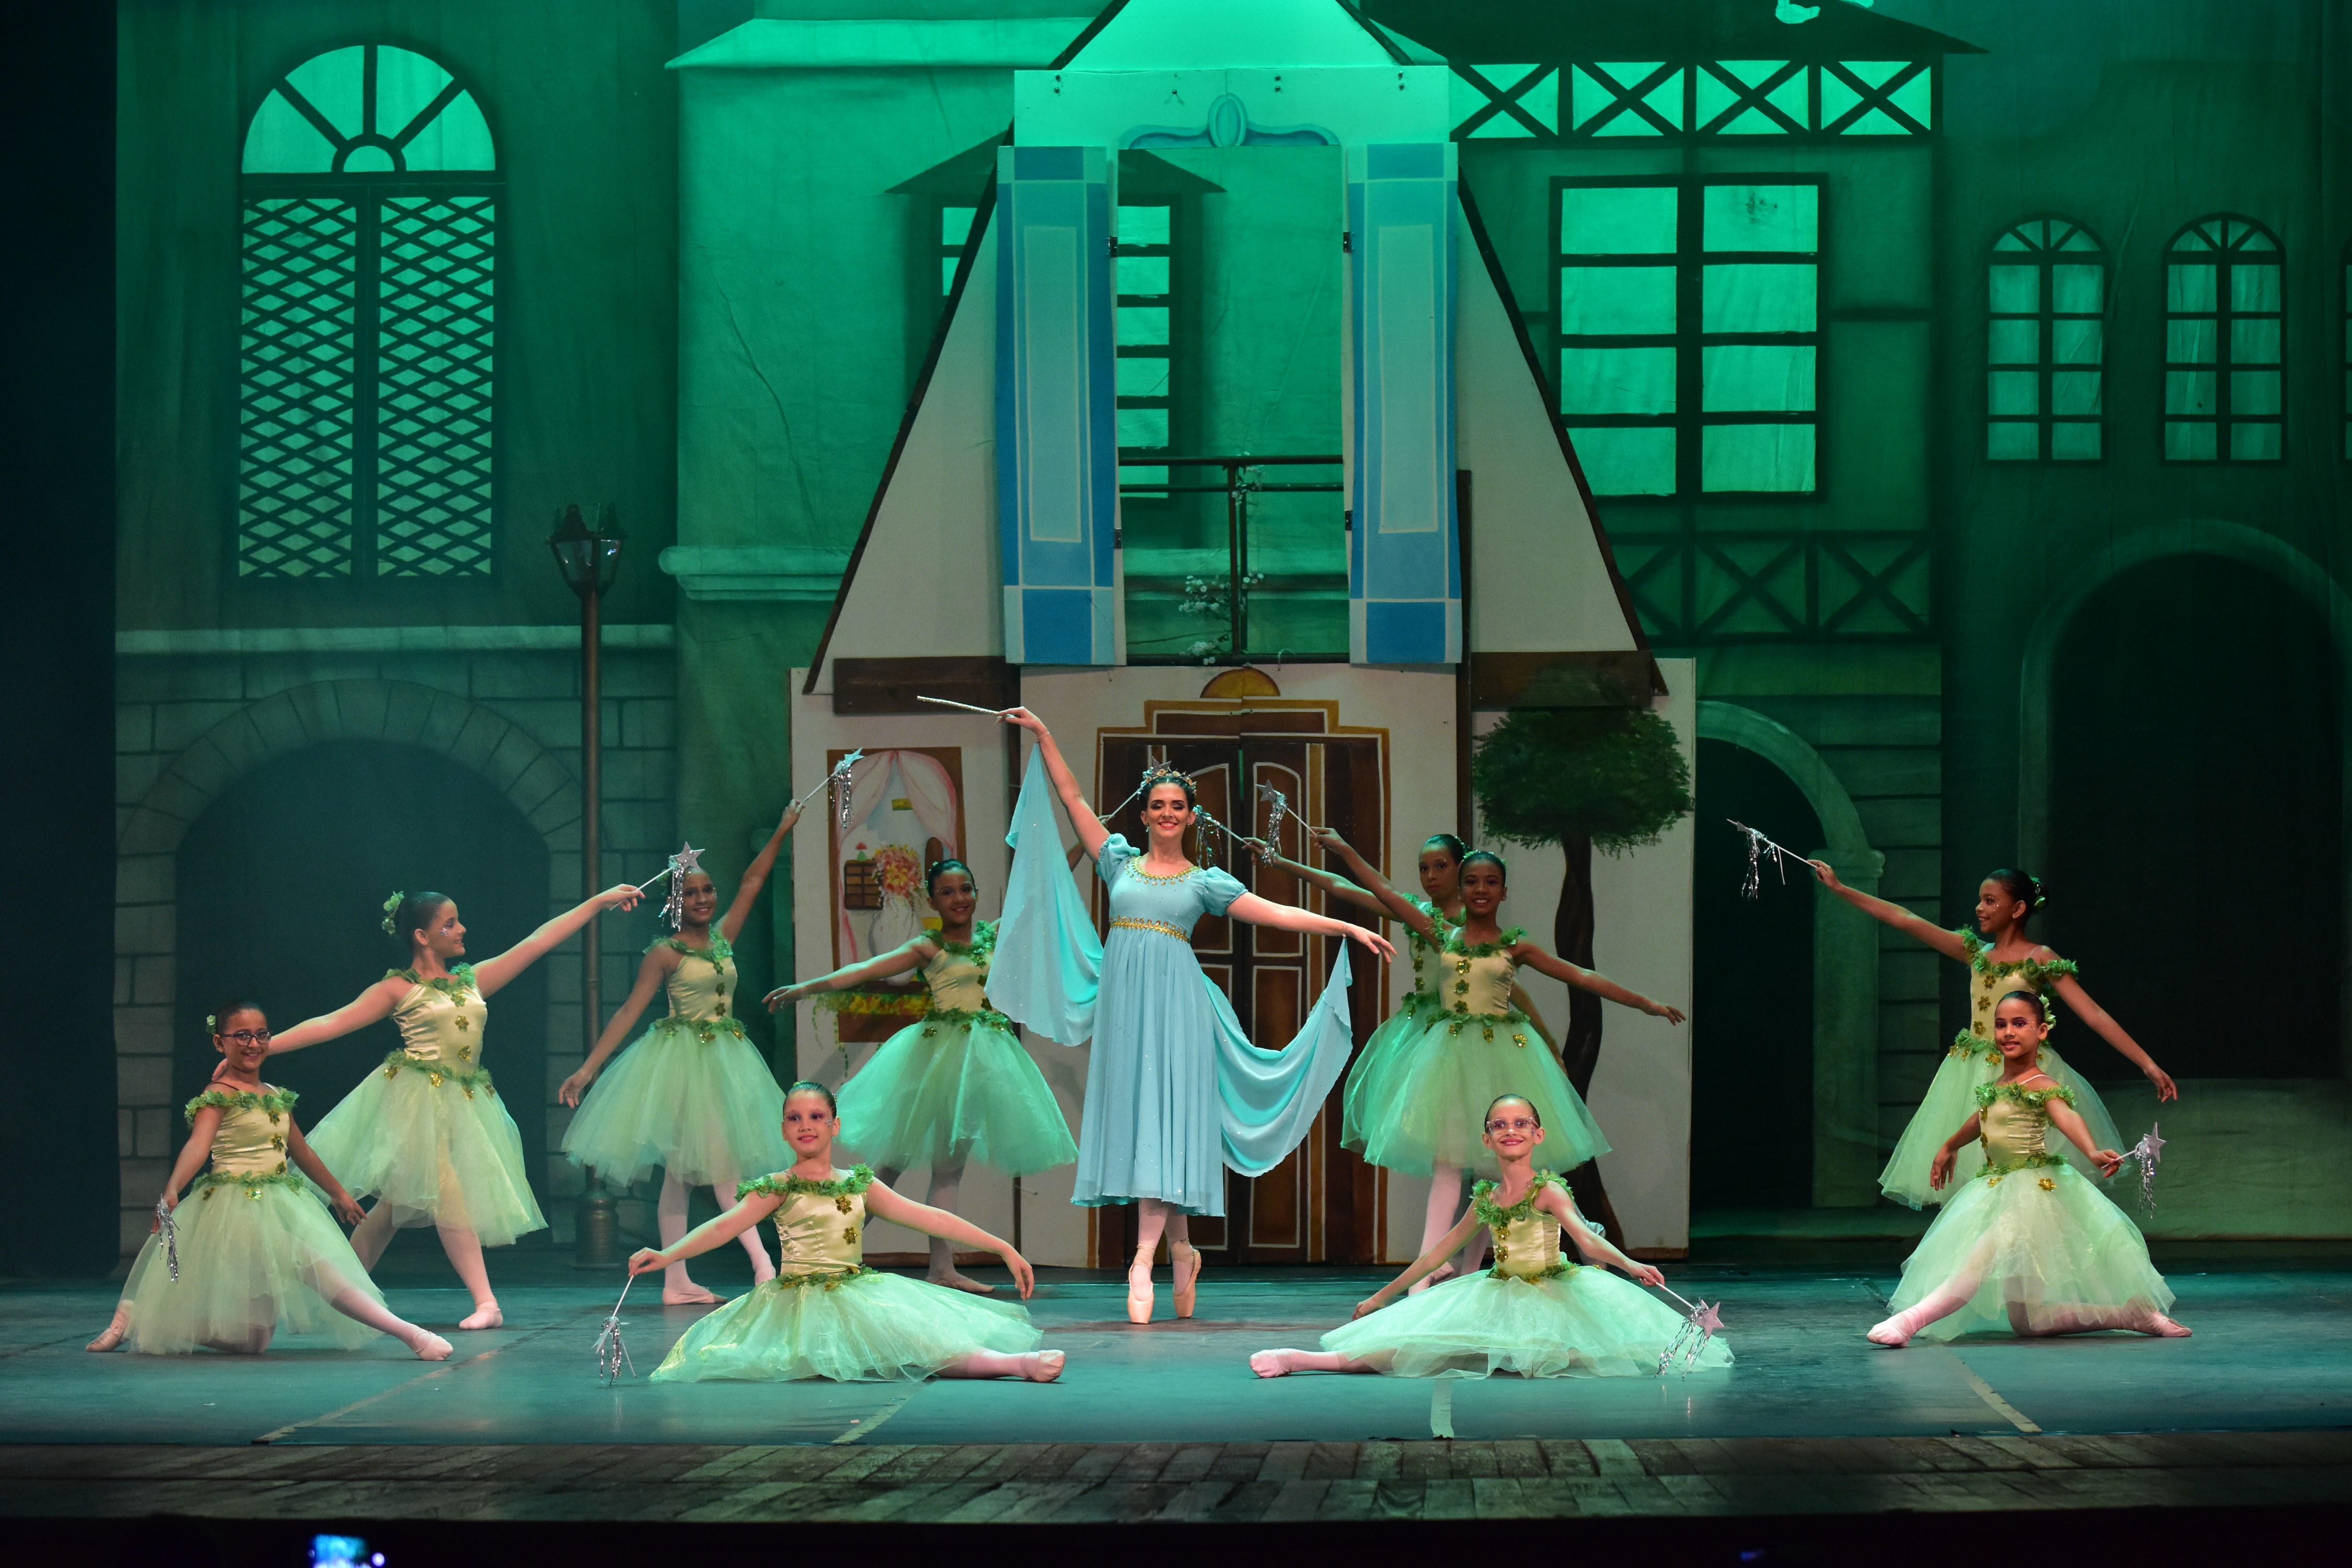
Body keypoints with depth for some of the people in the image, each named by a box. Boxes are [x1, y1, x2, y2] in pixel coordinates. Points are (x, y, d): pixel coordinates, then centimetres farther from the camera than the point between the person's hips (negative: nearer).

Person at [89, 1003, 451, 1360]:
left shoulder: (276, 1098, 13)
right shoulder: (219, 1096, -9)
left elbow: (301, 1151, 27)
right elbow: (198, 1145, -25)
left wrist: (338, 1193, 37)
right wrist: (172, 1189, -43)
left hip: (280, 1206, 8)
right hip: (236, 1209, -8)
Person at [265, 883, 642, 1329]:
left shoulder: (471, 981, 12)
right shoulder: (398, 989, -2)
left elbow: (535, 943, 14)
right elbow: (329, 1025, -6)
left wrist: (599, 902, 14)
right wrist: (259, 1047, -13)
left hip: (465, 1104, 4)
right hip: (417, 1099, -4)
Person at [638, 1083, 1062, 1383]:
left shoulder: (859, 1185, 12)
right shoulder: (777, 1188, 1)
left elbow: (930, 1218, 10)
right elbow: (726, 1226, -13)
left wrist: (1004, 1248, 8)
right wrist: (667, 1255, -31)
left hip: (860, 1295, 8)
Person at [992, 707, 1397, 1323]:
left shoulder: (1204, 882, 10)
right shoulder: (1121, 862, 15)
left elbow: (1277, 914, 7)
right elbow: (1073, 797, 16)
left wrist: (1349, 929, 1)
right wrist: (1043, 735, 13)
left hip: (1175, 1002, -2)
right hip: (1124, 998, 2)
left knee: (1163, 1115, -12)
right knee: (1135, 1115, 0)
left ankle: (1144, 1258, -20)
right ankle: (1181, 1250, 9)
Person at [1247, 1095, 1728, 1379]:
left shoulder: (1549, 1191, -10)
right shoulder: (1486, 1197, 8)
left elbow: (1586, 1237, -26)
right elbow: (1439, 1253, 17)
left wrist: (1630, 1265, -48)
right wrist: (1383, 1296, 22)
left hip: (1549, 1291, -6)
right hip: (1499, 1293, 6)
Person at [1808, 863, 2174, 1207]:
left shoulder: (2041, 960, -3)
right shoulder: (1977, 953, 11)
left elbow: (2094, 1015, -7)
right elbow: (1906, 920, 9)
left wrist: (2148, 1064, -13)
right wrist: (1839, 889, 7)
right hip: (1972, 1076, 5)